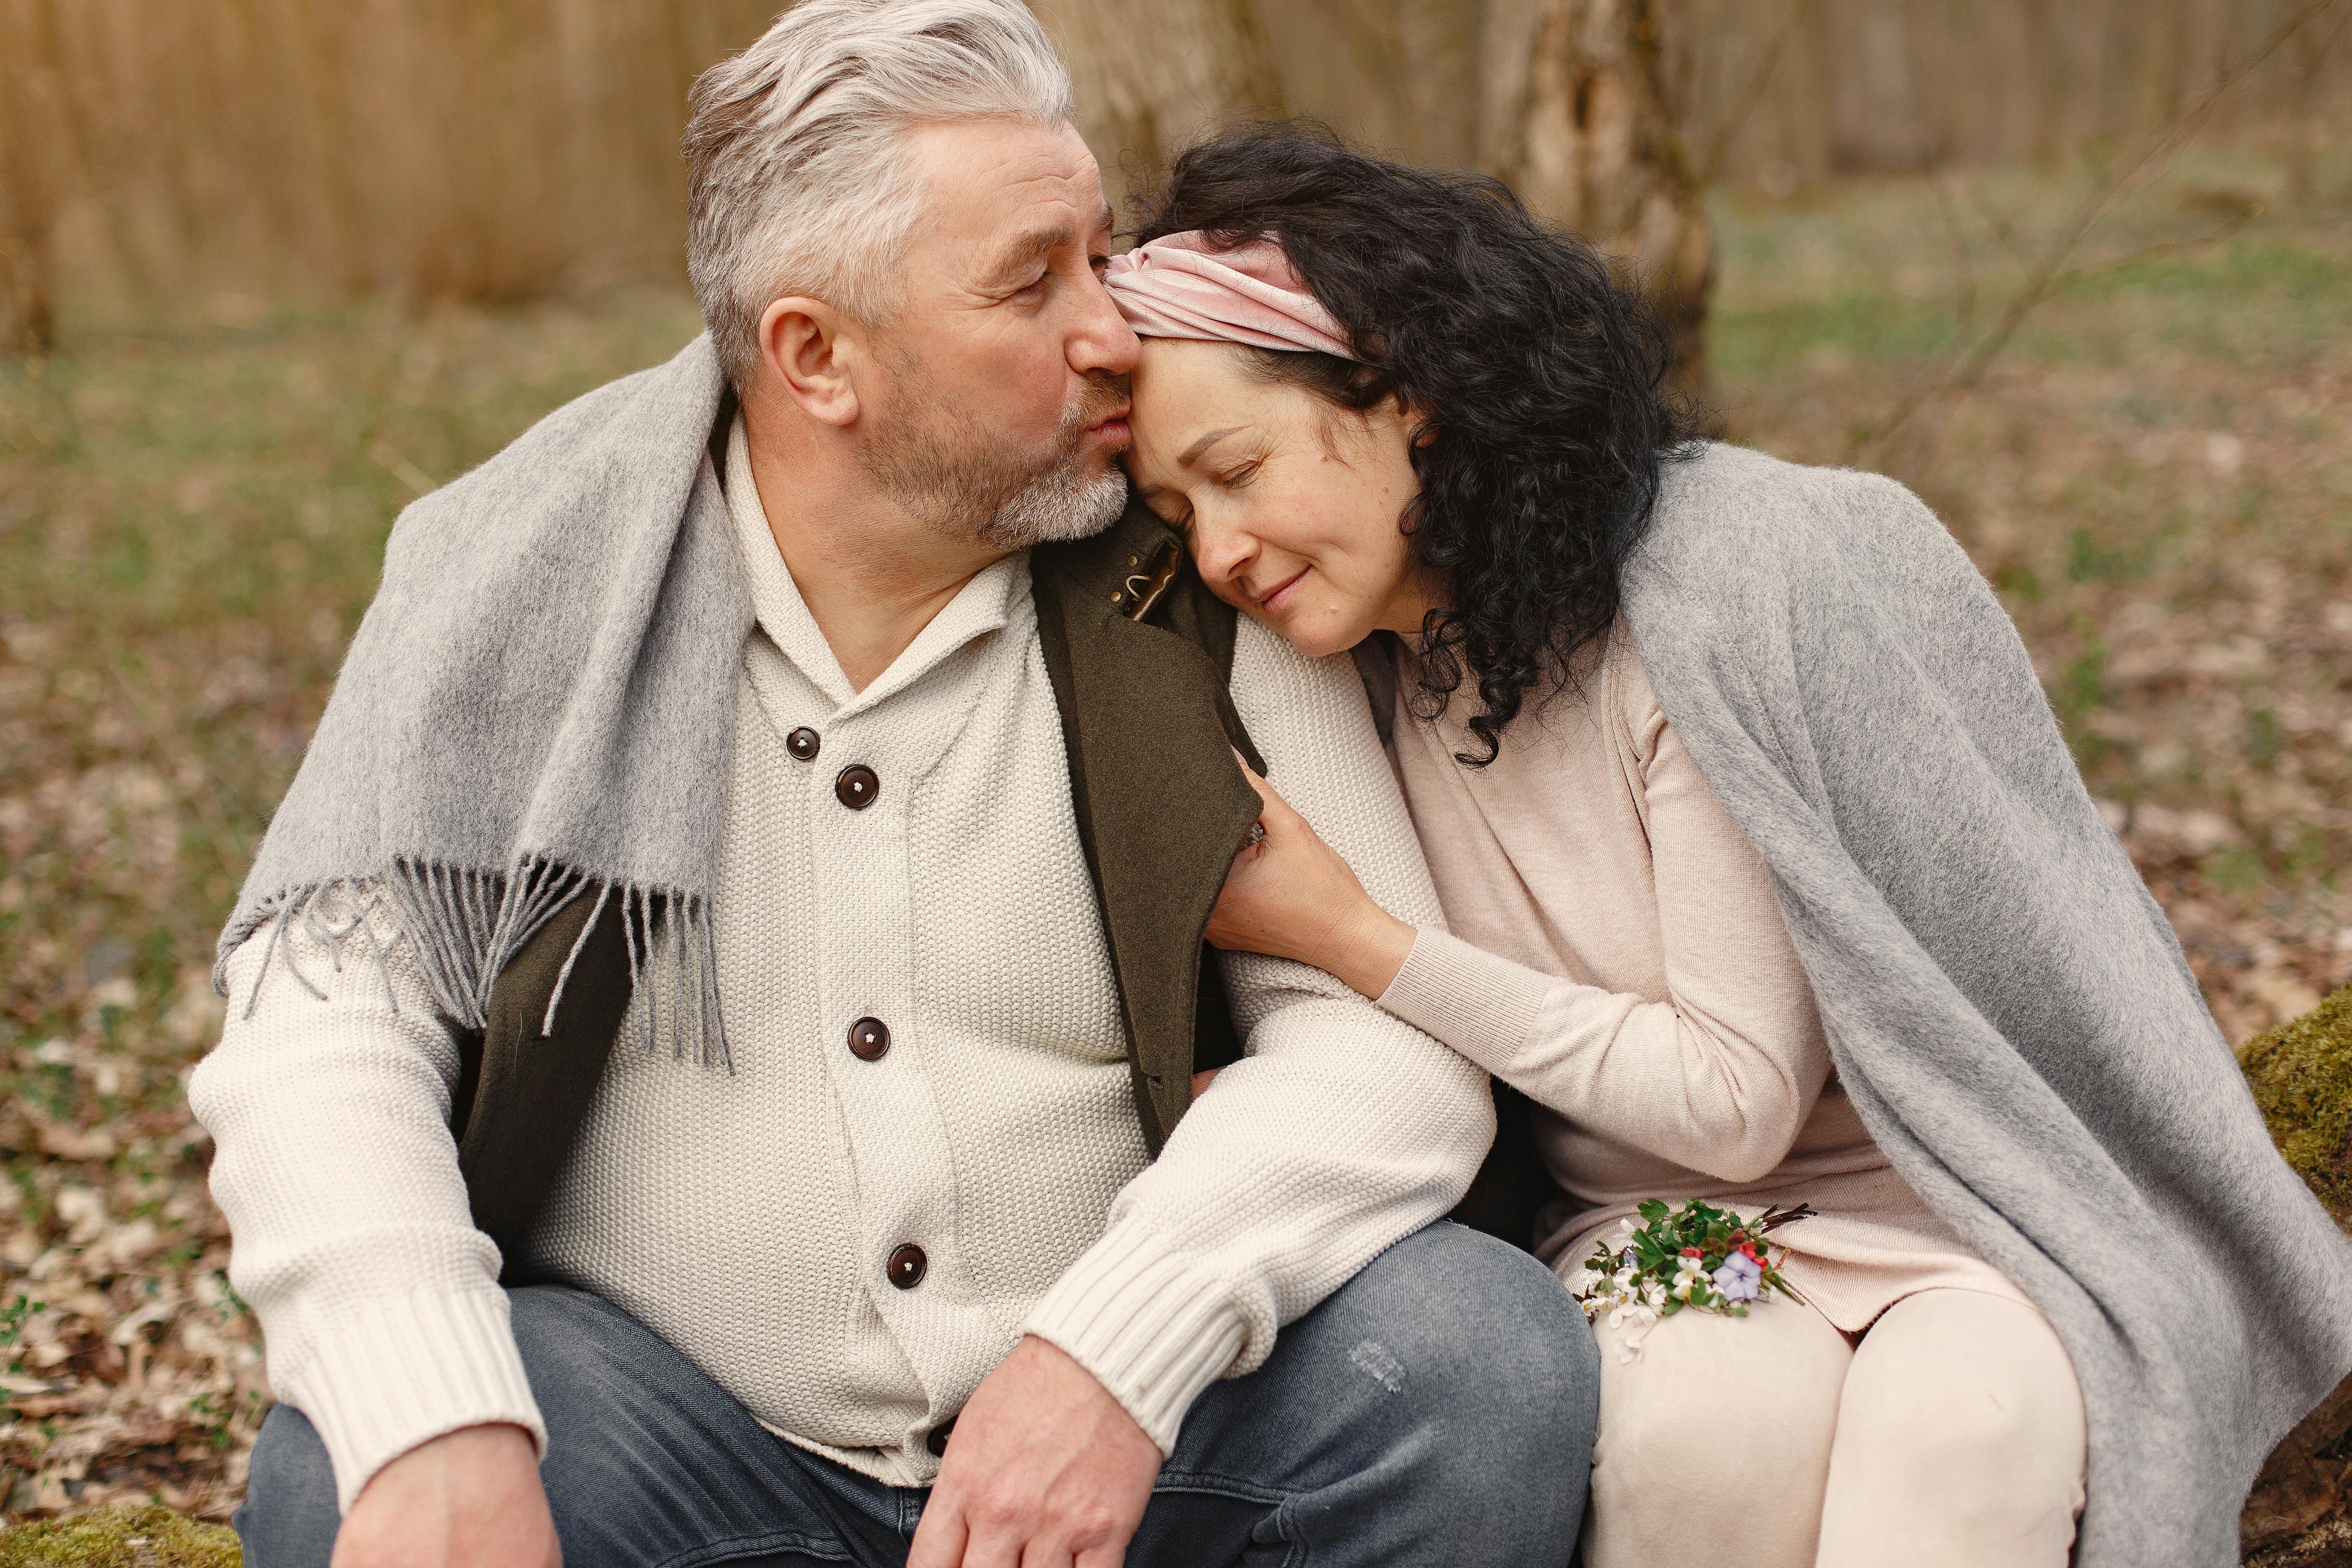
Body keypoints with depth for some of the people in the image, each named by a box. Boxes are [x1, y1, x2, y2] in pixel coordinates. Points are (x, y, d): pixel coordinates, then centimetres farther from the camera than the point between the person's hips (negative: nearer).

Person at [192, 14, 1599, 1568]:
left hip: (1116, 1403, 1)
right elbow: (331, 1010, -11)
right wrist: (436, 1428, -30)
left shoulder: (1191, 590, -4)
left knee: (1489, 1354, -23)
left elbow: (1399, 1032, -9)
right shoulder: (526, 572, -5)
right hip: (673, 1409, 0)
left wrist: (1120, 1344, -27)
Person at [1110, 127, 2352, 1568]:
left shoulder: (1718, 583, -17)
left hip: (1952, 1216, -4)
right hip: (1647, 1222, 4)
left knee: (1968, 1414, -36)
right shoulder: (1356, 673, 0)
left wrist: (1354, 940, -17)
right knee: (1700, 1412, -31)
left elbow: (1739, 1097, -16)